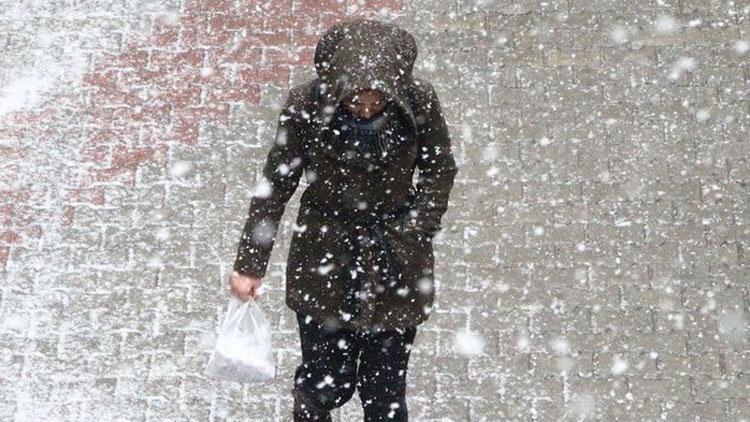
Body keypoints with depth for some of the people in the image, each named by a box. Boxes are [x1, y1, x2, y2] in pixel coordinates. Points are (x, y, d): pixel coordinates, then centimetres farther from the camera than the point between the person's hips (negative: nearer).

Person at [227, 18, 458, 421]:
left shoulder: (419, 100, -17)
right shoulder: (306, 103, -18)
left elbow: (440, 171, 0)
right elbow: (276, 183, -6)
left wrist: (414, 234, -9)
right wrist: (250, 263, -3)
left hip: (396, 266, 1)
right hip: (323, 260, 0)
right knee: (325, 382, 12)